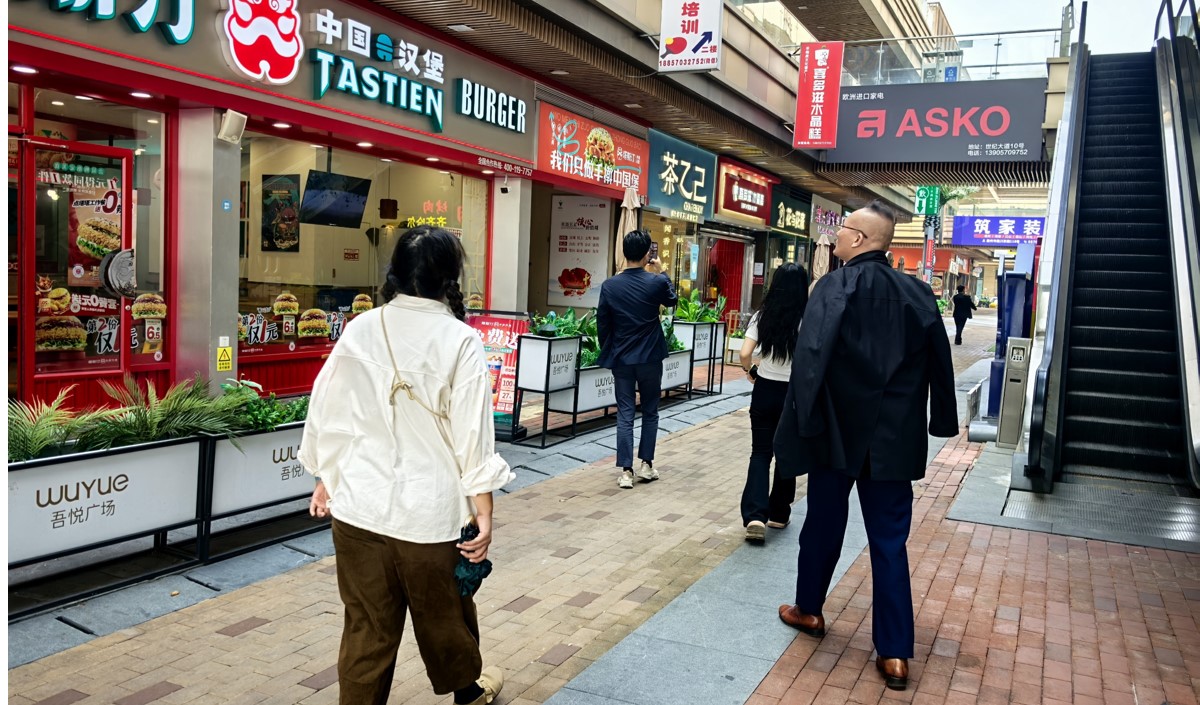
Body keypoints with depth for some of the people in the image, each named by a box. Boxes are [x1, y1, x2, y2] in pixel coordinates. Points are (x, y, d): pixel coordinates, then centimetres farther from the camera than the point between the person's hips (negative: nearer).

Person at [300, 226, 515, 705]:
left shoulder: (360, 330, -2)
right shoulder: (459, 339, -12)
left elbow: (329, 413, 5)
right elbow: (472, 433, -12)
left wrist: (326, 478, 19)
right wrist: (483, 513, -6)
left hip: (359, 505, 2)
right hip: (429, 509, -2)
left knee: (366, 627, 13)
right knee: (444, 613, 22)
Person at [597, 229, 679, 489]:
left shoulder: (609, 285, -6)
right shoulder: (657, 282, -10)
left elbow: (602, 324, 1)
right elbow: (672, 300, 13)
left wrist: (608, 352, 14)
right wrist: (661, 273, 19)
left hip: (621, 359, 1)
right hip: (650, 357, -1)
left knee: (625, 415, 4)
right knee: (650, 412, 15)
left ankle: (626, 471, 2)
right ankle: (646, 464, 19)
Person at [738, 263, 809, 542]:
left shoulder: (762, 316, -5)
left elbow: (745, 354, -12)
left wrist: (751, 371, 7)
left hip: (764, 391, 1)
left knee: (760, 453, 7)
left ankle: (755, 515, -7)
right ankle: (778, 514, 25)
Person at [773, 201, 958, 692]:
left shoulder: (835, 287, -11)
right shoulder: (918, 292, 2)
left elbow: (809, 358, -20)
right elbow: (940, 362, 6)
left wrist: (802, 423, -14)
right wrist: (941, 422, 15)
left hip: (839, 431, -3)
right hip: (893, 439, 3)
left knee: (823, 525, 16)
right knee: (889, 541, 8)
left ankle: (809, 610, 35)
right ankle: (894, 653, 10)